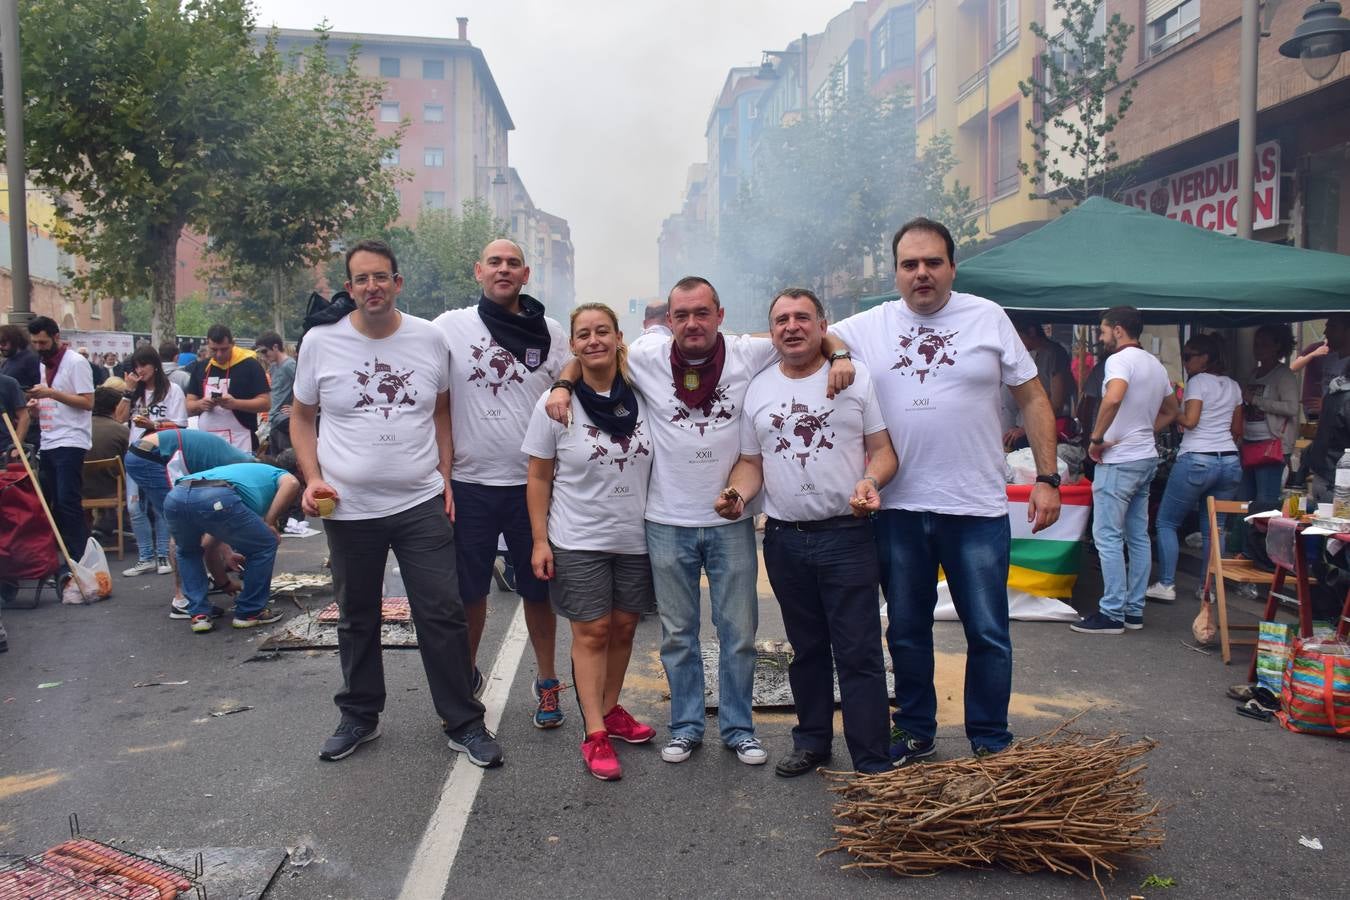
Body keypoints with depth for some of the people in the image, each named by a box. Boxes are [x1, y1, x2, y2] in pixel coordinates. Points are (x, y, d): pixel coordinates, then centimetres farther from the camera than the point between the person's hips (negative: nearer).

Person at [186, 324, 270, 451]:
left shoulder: (249, 365, -3)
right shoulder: (201, 368, 13)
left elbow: (265, 403, -7)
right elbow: (189, 405, 17)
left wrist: (235, 403, -21)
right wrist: (200, 405, -7)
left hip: (239, 443, -5)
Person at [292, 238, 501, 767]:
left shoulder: (429, 339, 1)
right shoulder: (320, 341, -1)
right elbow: (302, 417, 8)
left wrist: (445, 478, 4)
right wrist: (312, 479, -5)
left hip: (422, 505, 0)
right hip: (349, 509, 0)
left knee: (443, 615, 0)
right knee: (356, 619, 15)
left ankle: (464, 724, 14)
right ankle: (360, 716, 34)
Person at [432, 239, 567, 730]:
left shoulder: (550, 333, 4)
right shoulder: (450, 327, 0)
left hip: (533, 482, 1)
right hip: (469, 482, 0)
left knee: (538, 587, 11)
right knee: (468, 588, 11)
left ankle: (547, 681, 27)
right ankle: (467, 674, 32)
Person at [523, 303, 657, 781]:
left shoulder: (642, 399, -1)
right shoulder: (555, 405, -7)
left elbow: (661, 467, 10)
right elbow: (539, 479, -2)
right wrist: (539, 540, -6)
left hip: (636, 537, 3)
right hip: (578, 541, -3)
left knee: (623, 627, 11)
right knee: (592, 632, 0)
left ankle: (610, 711, 30)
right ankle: (595, 735, 8)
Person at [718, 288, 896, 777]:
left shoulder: (856, 378, 0)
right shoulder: (758, 388, 9)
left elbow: (882, 448, 0)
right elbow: (751, 461, 12)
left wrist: (871, 480, -20)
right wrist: (738, 492, -8)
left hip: (846, 535, -3)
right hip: (785, 539, 4)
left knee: (858, 653, -2)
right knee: (806, 649, 16)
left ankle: (873, 764, 6)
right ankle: (812, 740, 31)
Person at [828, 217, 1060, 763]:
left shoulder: (988, 318, 1)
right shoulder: (869, 327, 4)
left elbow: (1033, 400, 5)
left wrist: (1047, 478, -2)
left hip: (977, 510, -1)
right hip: (898, 509, 2)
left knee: (988, 634, 6)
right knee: (906, 632, 14)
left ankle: (990, 744, 23)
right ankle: (915, 733, 31)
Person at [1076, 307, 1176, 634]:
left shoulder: (1120, 360, -13)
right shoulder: (1156, 364, 16)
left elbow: (1113, 398, -32)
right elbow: (1170, 410, 26)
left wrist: (1096, 438, -22)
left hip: (1119, 460, -9)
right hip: (1146, 457, 10)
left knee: (1108, 537, -5)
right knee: (1138, 536, 11)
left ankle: (1112, 614, -3)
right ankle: (1134, 610, 17)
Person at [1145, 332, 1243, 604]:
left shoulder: (1198, 381, -5)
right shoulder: (1233, 385, 15)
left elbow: (1189, 420, -15)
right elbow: (1237, 430, 18)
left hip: (1196, 460, -7)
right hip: (1230, 462, 7)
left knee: (1166, 522, 4)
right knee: (1215, 528, 10)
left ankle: (1166, 584, 1)